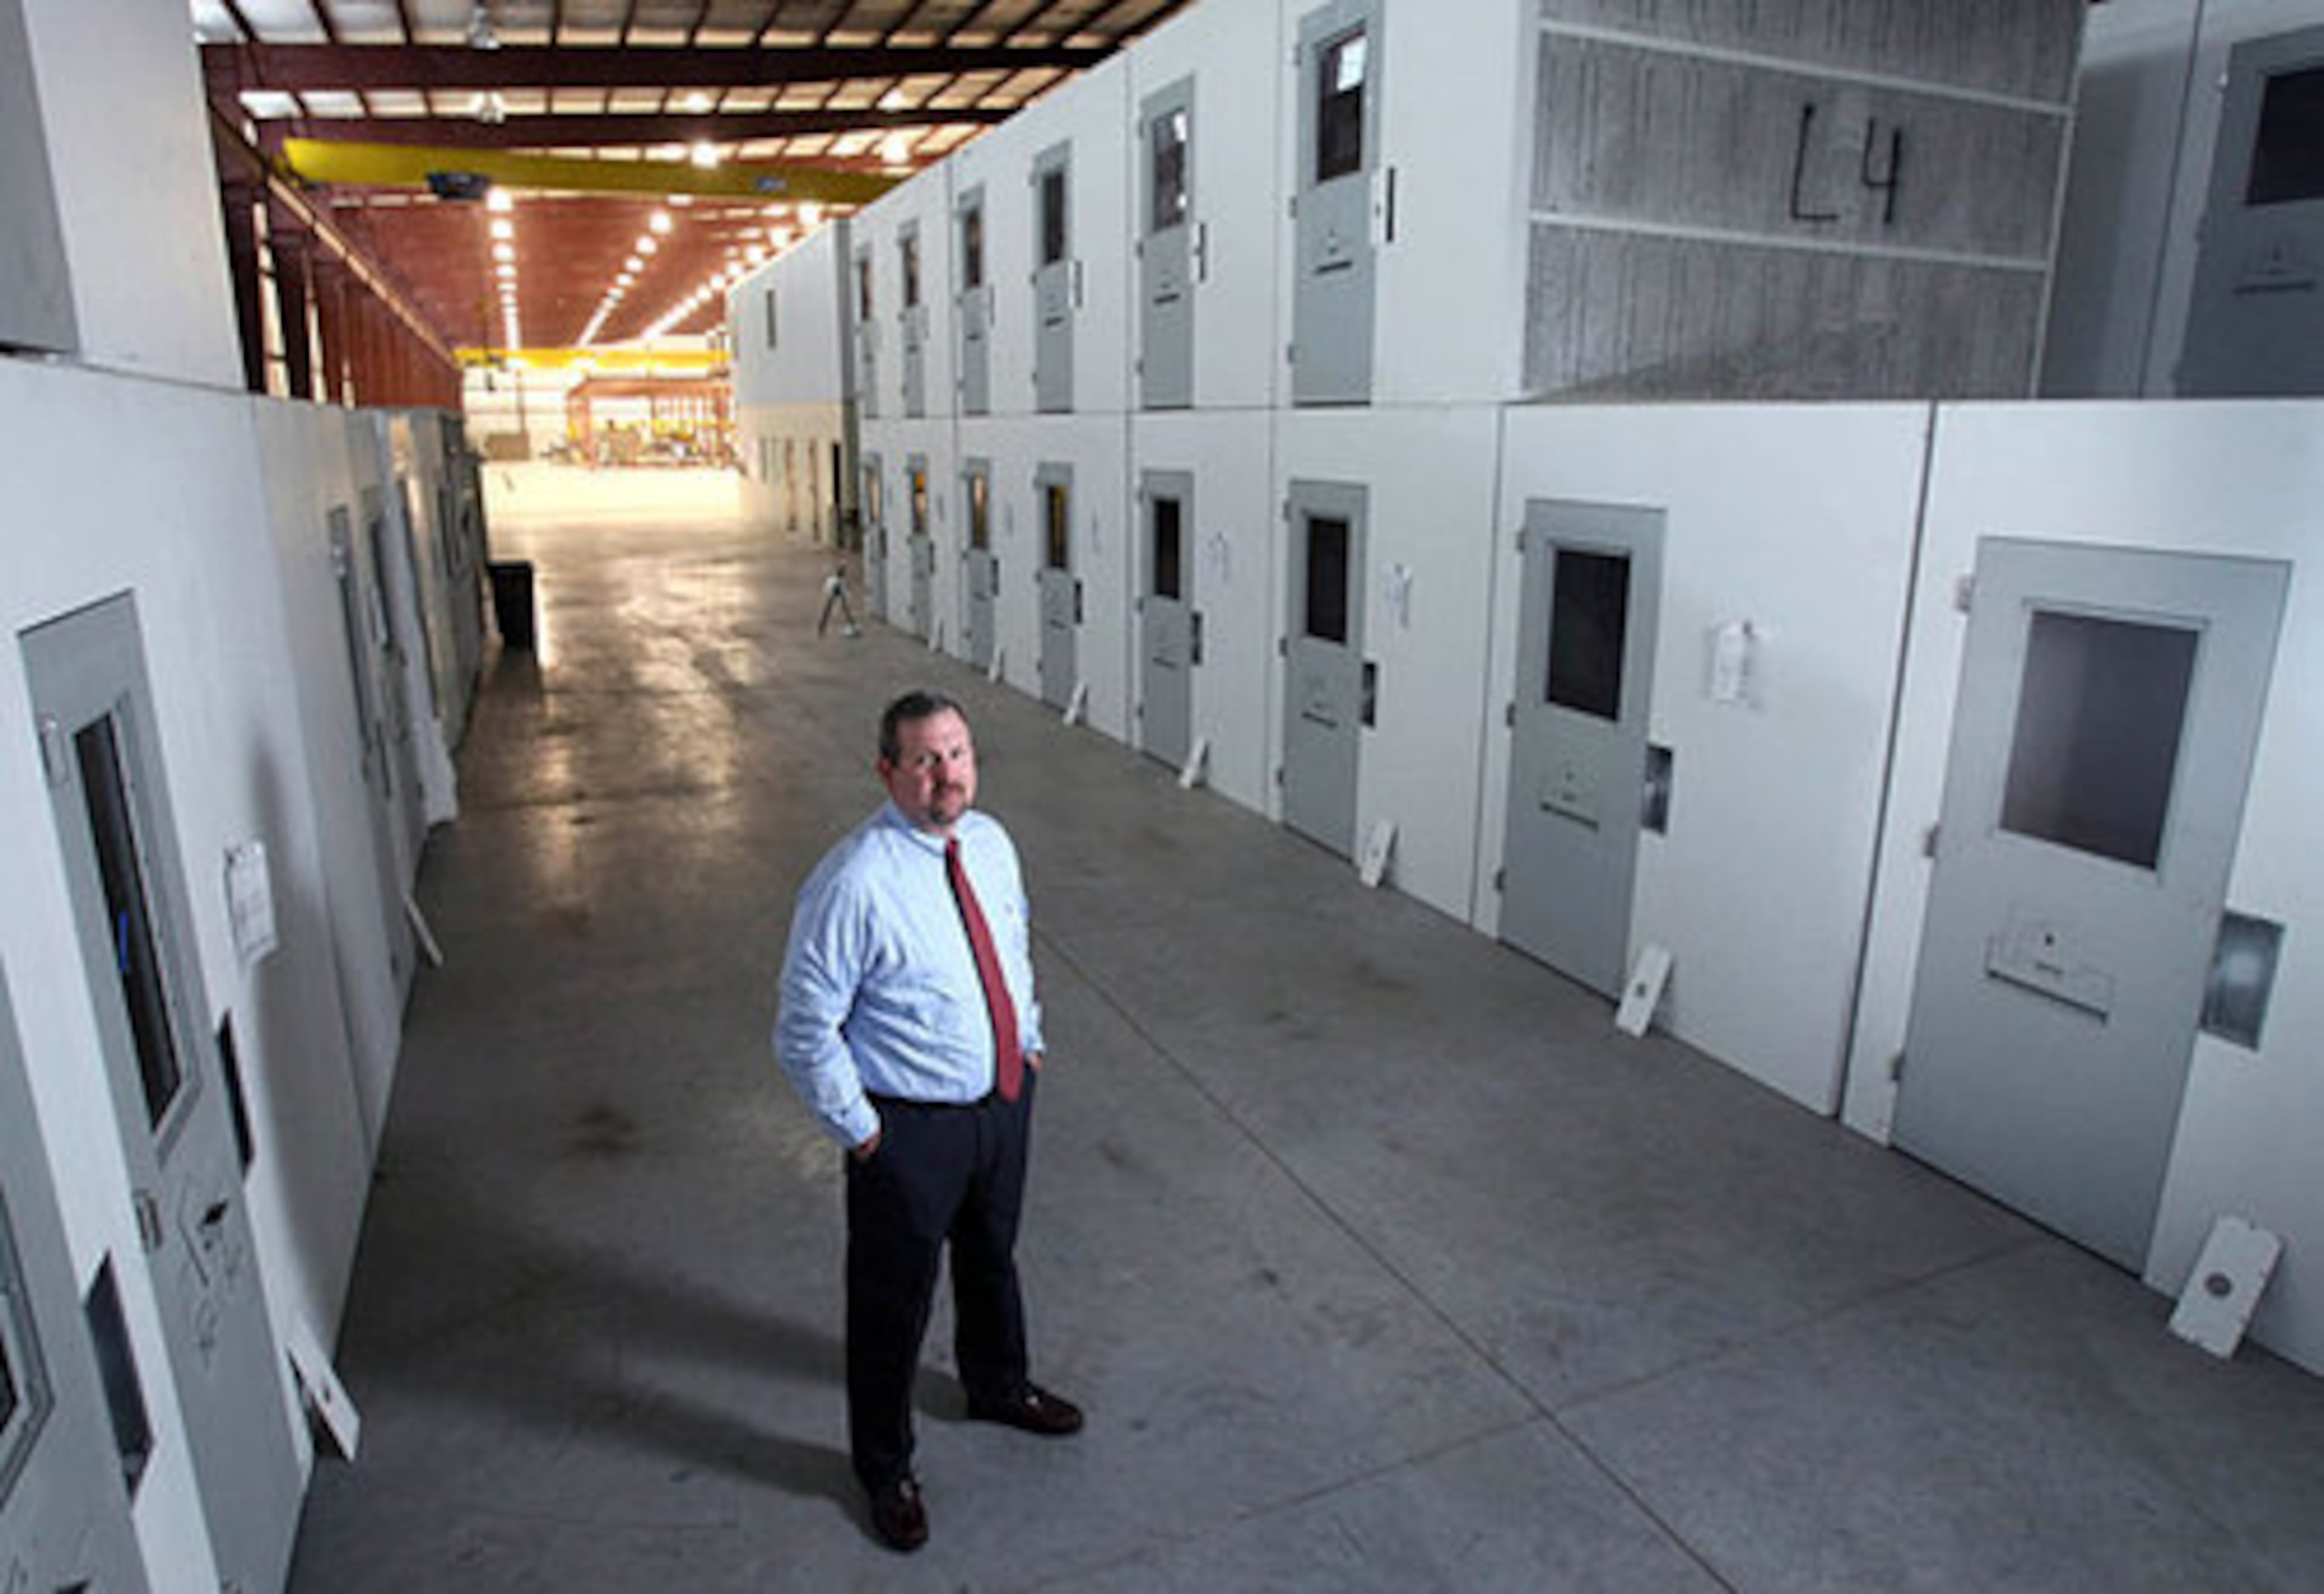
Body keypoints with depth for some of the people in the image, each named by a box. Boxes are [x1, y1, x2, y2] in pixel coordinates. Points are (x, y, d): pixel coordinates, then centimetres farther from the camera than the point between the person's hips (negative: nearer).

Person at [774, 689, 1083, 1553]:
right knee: (892, 1300, 14)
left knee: (993, 1257, 29)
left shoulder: (991, 843, -4)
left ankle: (998, 1386, 59)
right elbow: (805, 1033, -20)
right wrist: (861, 1132, -15)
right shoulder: (852, 884, -26)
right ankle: (884, 1467, 41)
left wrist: (1028, 1044, 12)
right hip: (910, 1126, -6)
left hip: (1004, 1098, 7)